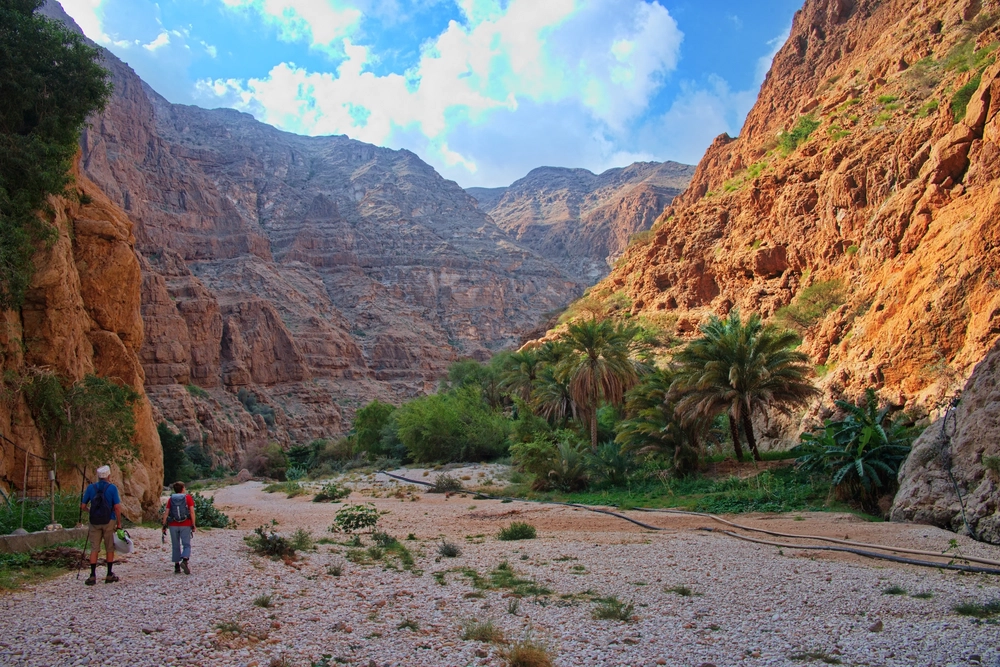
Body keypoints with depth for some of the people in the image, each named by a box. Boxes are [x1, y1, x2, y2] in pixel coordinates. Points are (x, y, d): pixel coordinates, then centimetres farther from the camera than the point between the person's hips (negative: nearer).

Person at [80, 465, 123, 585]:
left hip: (95, 522, 2)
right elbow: (117, 507, -10)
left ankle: (93, 576, 1)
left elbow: (83, 506, 4)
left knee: (94, 549, 6)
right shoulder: (112, 488, -7)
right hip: (109, 521, -2)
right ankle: (109, 575, 13)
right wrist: (119, 522, -1)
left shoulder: (91, 488, 2)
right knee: (110, 549, 9)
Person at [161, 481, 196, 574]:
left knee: (175, 546, 11)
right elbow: (192, 512, -5)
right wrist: (193, 525, -3)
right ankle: (184, 561, -23)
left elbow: (166, 513, 0)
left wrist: (164, 526, 4)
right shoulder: (188, 497, 1)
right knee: (186, 545, 1)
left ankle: (177, 566, 10)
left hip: (173, 526, 2)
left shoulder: (170, 499, 6)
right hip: (185, 525, -2)